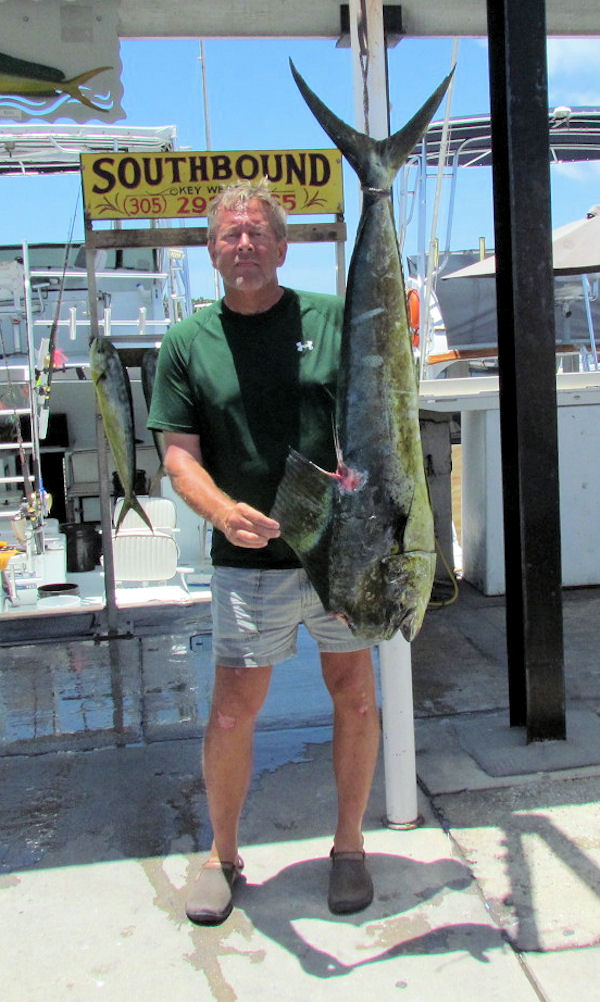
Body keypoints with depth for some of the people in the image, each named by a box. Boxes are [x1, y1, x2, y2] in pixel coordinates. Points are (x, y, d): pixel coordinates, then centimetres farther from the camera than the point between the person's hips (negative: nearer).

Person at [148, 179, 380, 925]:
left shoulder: (333, 319, 3)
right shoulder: (188, 343, 2)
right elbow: (180, 455, -1)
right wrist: (223, 510, -21)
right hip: (249, 562, -1)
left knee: (355, 698, 10)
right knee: (232, 714, 3)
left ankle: (349, 847, 31)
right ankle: (222, 856, 28)